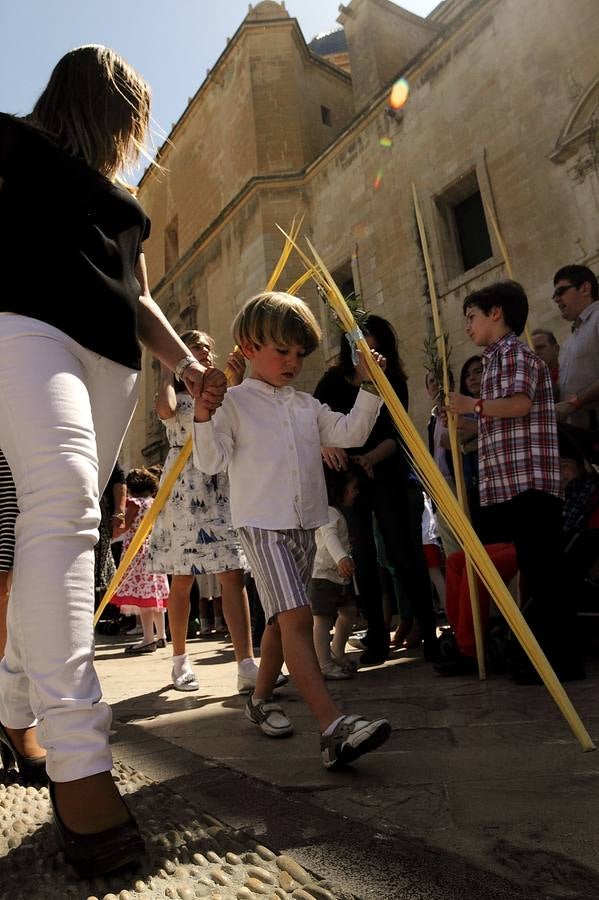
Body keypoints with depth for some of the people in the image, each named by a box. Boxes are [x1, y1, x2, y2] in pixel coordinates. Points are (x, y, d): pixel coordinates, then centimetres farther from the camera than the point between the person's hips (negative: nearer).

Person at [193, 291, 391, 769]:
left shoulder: (308, 405, 16)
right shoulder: (234, 402, -1)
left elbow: (350, 433, 10)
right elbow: (212, 461, -6)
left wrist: (368, 389, 2)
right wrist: (204, 416, -20)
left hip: (305, 522, 7)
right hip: (263, 522, -7)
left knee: (283, 617, 16)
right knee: (296, 616, -17)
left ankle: (260, 698, 34)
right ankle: (334, 726, -21)